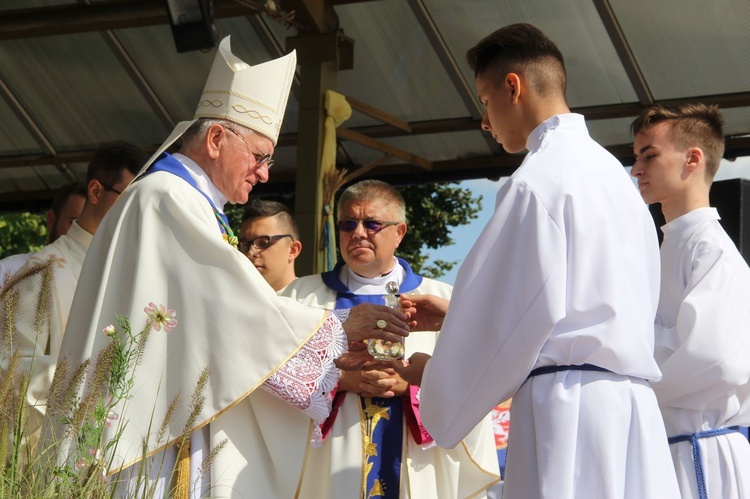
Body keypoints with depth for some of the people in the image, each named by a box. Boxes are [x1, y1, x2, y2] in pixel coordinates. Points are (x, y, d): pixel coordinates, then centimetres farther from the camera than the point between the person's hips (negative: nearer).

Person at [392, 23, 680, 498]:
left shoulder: (540, 178, -7)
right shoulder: (612, 172, 20)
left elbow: (520, 311, -9)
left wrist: (442, 385, 7)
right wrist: (453, 315, 26)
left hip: (570, 405, -8)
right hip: (631, 406, 8)